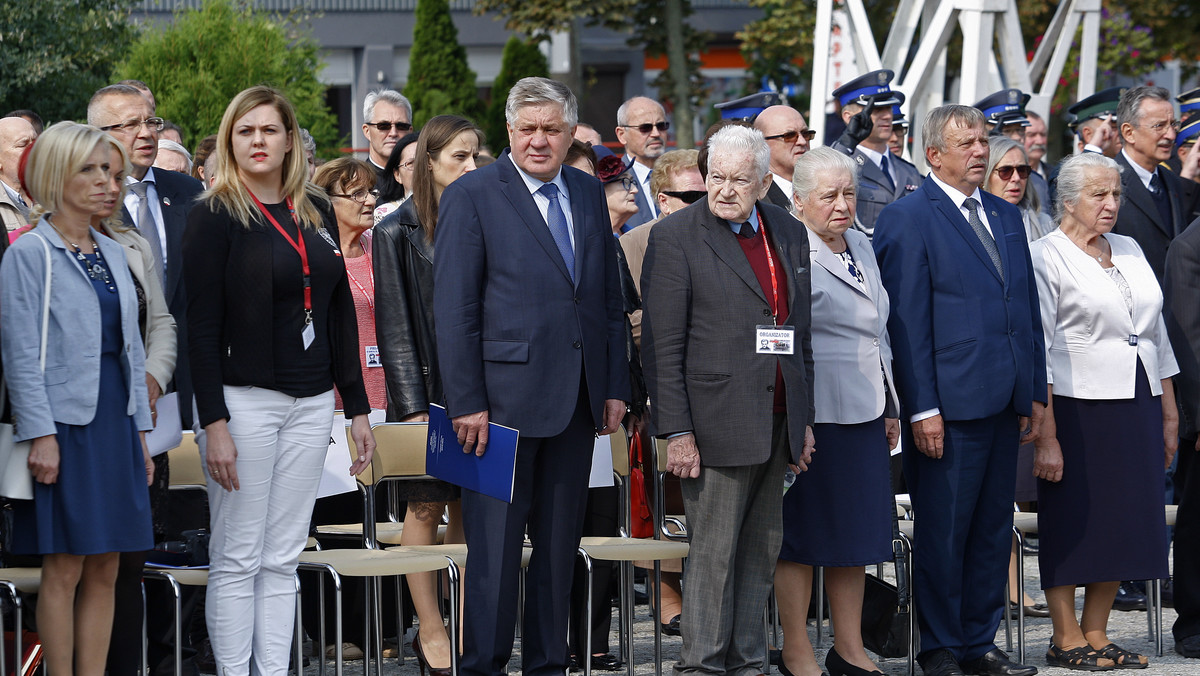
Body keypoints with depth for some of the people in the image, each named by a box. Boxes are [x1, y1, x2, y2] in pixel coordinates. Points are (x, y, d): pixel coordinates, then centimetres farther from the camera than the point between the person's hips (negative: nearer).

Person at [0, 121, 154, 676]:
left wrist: (140, 432, 13)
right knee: (64, 570, -5)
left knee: (105, 571, 5)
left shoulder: (111, 254, 14)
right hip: (65, 422, -7)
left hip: (115, 421, 7)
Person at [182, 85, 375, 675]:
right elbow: (202, 326, -9)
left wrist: (357, 406, 12)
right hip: (243, 399, -5)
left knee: (282, 558, 7)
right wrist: (214, 422, -16)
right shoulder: (215, 217, -5)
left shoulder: (316, 213, 12)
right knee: (236, 557, -2)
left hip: (310, 402, 5)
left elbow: (341, 311, 16)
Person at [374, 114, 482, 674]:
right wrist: (414, 406, -11)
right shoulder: (397, 231, -3)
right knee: (426, 504, 0)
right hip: (426, 383, -4)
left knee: (468, 506, 4)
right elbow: (394, 328, -5)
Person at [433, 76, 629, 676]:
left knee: (560, 544, 11)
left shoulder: (589, 194, 12)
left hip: (576, 400, 6)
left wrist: (615, 386, 10)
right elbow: (453, 311, -9)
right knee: (495, 547, -3)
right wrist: (466, 402, -13)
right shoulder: (471, 197, -6)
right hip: (505, 396, -6)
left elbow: (609, 297, 16)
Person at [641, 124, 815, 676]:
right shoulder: (675, 236, -6)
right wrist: (676, 431, -14)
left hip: (778, 421, 6)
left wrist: (805, 418, 14)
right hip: (716, 421, -6)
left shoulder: (788, 233, 12)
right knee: (713, 552, -3)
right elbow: (662, 347, -9)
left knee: (762, 549, 9)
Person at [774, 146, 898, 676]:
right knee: (801, 533, 1)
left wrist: (890, 407, 20)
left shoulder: (862, 246, 13)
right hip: (812, 414, -8)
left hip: (863, 413, 8)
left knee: (855, 531, 12)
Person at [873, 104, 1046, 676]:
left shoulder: (1006, 217, 16)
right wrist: (922, 409, -15)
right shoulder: (908, 219, -6)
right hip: (949, 403, -7)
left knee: (993, 528, 11)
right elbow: (905, 322, -10)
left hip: (1005, 403, 7)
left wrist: (1035, 394, 12)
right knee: (943, 531, 0)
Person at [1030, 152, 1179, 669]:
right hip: (1078, 409, -6)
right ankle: (1066, 639, 8)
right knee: (1072, 525, -1)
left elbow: (1157, 336, 19)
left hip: (1138, 407, 6)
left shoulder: (1129, 251, 15)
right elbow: (1037, 350, -10)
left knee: (1124, 522, 6)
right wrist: (1046, 435, -15)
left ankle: (1097, 635, 15)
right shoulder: (1047, 257, -5)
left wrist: (1169, 414, 15)